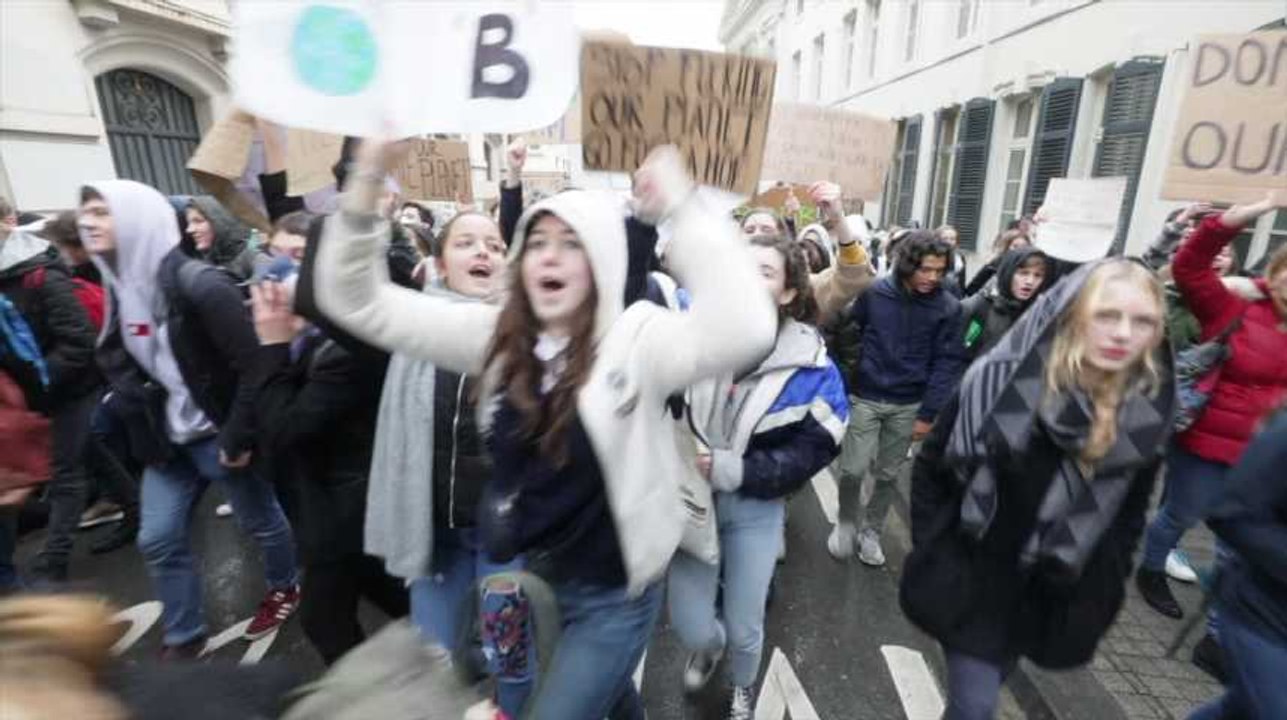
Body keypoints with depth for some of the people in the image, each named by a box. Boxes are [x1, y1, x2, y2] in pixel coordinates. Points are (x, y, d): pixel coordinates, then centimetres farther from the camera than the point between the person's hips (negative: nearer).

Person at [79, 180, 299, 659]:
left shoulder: (199, 285, -21)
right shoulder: (121, 287, 3)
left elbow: (252, 365, -23)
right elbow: (117, 361, 16)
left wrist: (238, 439, -20)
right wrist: (146, 429, 2)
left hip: (219, 436, -7)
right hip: (168, 439, 7)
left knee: (260, 521, 13)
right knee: (157, 540, 12)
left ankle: (285, 587, 40)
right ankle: (183, 638, 30)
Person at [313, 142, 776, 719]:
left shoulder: (635, 338, -20)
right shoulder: (497, 333, -7)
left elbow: (743, 331, -38)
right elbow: (356, 302, -7)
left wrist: (682, 207, -35)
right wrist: (368, 180, -19)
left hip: (610, 595, -5)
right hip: (523, 576, 6)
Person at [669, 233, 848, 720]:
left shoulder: (810, 364, -11)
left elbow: (812, 451, -12)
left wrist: (732, 470, -21)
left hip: (756, 508, 0)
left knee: (744, 628, 15)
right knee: (688, 626, 6)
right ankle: (708, 645, 47)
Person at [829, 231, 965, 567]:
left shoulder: (948, 307, -6)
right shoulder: (874, 292, -7)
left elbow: (947, 363, -4)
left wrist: (928, 414, -7)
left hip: (908, 405, 1)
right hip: (865, 397, -1)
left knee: (887, 475, 12)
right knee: (853, 470, -3)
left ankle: (871, 531, 34)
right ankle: (846, 523, 25)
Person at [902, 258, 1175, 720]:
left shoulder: (1146, 413, -8)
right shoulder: (997, 380, -19)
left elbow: (1130, 517, 7)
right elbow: (931, 468, -9)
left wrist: (1099, 592, 3)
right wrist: (933, 553, -9)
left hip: (1051, 599, 4)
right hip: (970, 582, -3)